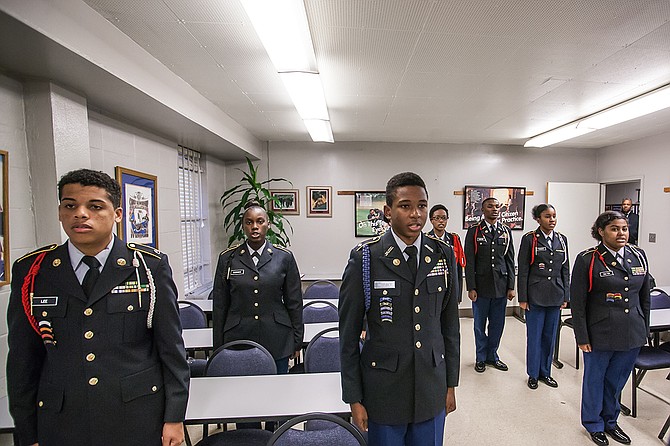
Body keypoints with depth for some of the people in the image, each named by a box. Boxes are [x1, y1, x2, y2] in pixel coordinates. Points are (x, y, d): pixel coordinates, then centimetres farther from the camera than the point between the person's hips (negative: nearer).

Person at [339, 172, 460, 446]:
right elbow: (349, 335, -8)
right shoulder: (365, 259, -14)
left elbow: (450, 324, 5)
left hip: (432, 389, 3)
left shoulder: (443, 255, -3)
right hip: (383, 390, -3)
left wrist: (451, 383, 8)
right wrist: (354, 398, -5)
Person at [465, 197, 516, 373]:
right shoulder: (474, 231, -3)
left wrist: (511, 287, 4)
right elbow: (469, 262, -5)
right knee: (480, 324, 9)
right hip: (481, 286, -3)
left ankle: (492, 355, 31)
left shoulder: (506, 232, 7)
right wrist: (471, 288, -9)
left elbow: (510, 261, 8)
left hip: (501, 286, 3)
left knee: (497, 324, 12)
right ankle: (481, 357, 26)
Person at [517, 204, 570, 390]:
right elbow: (523, 271, -7)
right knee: (534, 336, 6)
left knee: (550, 336, 14)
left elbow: (565, 270, 11)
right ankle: (533, 374, 22)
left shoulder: (562, 239, 7)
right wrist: (523, 298, -9)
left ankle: (545, 372, 30)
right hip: (535, 295, -4)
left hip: (555, 296, 4)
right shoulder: (529, 239, -7)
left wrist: (565, 296, 8)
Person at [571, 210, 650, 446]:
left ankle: (610, 421, 41)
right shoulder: (587, 260, -13)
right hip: (600, 334, -4)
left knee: (616, 380, 18)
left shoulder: (639, 256, 3)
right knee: (595, 380, 13)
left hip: (633, 334, 5)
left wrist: (644, 330, 11)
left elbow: (645, 297, 12)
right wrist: (582, 337, -11)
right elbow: (577, 302, -11)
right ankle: (594, 424, 35)